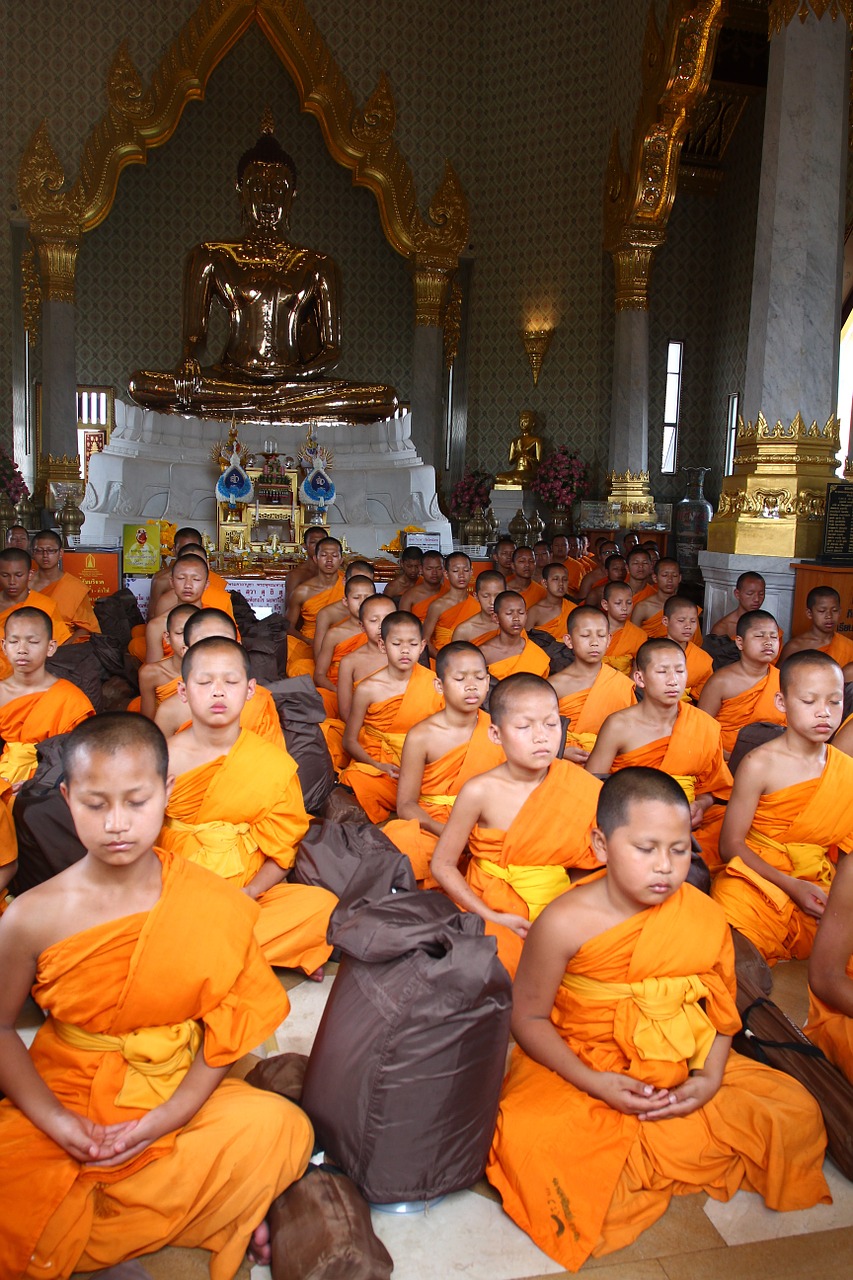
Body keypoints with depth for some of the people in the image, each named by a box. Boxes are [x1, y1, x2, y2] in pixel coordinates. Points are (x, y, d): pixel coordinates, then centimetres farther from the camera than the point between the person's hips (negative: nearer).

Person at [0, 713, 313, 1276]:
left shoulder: (215, 905, -12)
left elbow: (227, 1028, -5)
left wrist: (168, 1118, -17)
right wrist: (53, 1120, -12)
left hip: (179, 1096, 1)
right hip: (68, 1098, 0)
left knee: (280, 1127, -25)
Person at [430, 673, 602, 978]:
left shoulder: (575, 787, -4)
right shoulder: (481, 792, -11)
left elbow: (585, 861, 7)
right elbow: (443, 864, -3)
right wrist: (492, 918, -11)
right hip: (493, 910, -3)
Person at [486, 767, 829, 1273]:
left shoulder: (705, 916, -7)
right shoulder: (565, 923, -17)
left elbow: (721, 1008, 5)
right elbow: (529, 1018, -9)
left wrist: (710, 1077, -13)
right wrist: (594, 1083, -21)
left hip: (683, 1072, 4)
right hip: (581, 1069, -4)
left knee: (797, 1113, -9)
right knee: (528, 1137, -31)